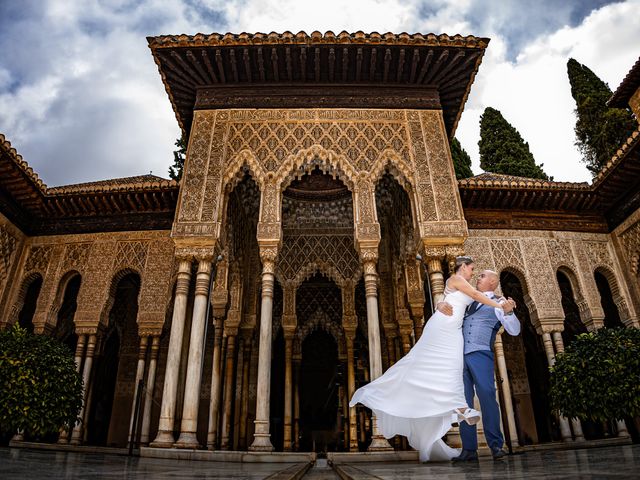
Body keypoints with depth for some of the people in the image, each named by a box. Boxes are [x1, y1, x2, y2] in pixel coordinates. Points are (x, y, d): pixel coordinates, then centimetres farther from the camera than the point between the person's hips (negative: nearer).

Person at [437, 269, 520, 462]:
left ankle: (496, 445, -3)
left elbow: (514, 330, 1)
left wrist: (509, 312, -19)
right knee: (464, 401, 2)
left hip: (481, 354, -4)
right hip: (460, 355, 4)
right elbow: (445, 303, 24)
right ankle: (469, 449, 5)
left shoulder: (498, 304, 9)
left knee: (487, 396, -14)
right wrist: (442, 305, -2)